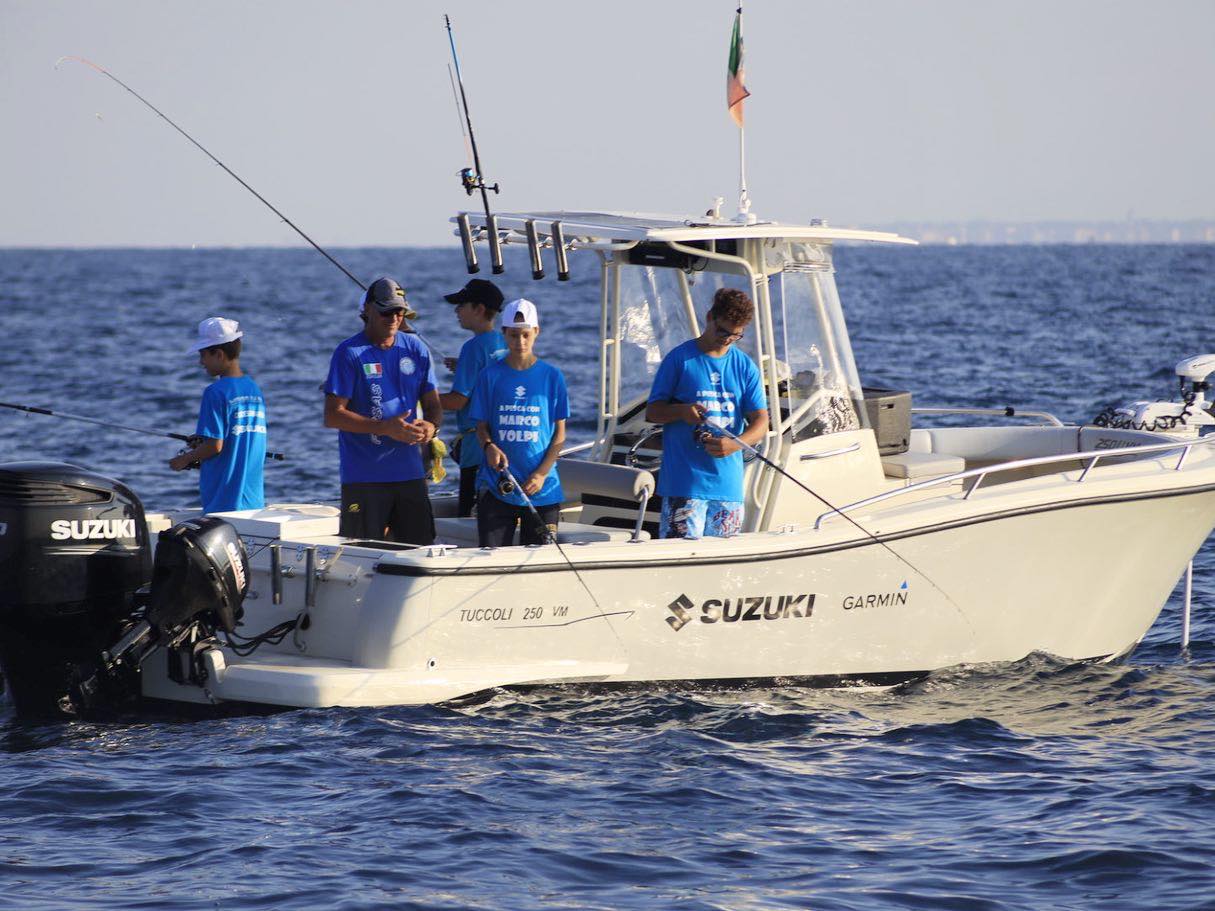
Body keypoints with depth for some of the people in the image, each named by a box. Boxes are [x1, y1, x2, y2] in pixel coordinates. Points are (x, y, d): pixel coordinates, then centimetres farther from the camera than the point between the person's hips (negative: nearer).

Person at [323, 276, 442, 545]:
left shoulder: (416, 349, 10)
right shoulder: (349, 354, -5)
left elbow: (433, 404, 15)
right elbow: (333, 416, -10)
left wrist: (431, 426, -10)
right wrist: (384, 428, -20)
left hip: (410, 472, 5)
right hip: (363, 478, -5)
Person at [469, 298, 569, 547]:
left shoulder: (552, 377, 4)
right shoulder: (491, 375, 4)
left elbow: (559, 433, 5)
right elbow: (481, 426, 7)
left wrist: (542, 473, -7)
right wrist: (489, 446, -16)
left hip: (543, 489, 0)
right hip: (497, 486, 0)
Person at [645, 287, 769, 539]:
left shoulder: (745, 367, 11)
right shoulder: (680, 359, 2)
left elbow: (760, 422, 5)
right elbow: (652, 412, 3)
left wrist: (735, 444, -16)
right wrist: (680, 411, -19)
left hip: (729, 483, 3)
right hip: (684, 481, -3)